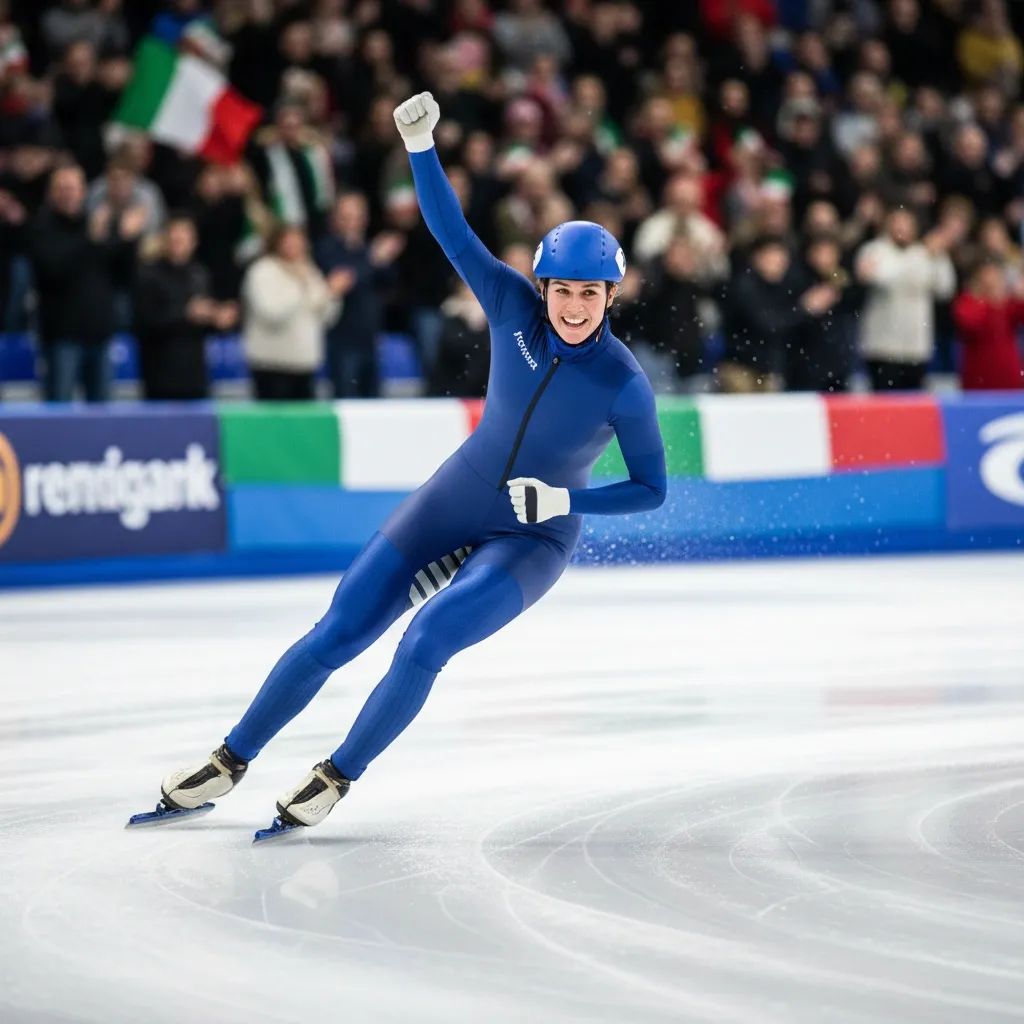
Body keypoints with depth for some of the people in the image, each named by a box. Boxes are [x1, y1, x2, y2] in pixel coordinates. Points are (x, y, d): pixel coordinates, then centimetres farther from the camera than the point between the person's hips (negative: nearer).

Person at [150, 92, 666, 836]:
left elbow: (652, 490, -9)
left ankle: (338, 777, -4)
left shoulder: (624, 385, -18)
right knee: (336, 635, 1)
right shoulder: (514, 307, -12)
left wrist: (564, 500, -22)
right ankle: (231, 761, 17)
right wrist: (421, 145, -31)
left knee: (426, 642, -24)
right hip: (453, 502, 3)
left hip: (534, 538, -3)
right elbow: (451, 230, -17)